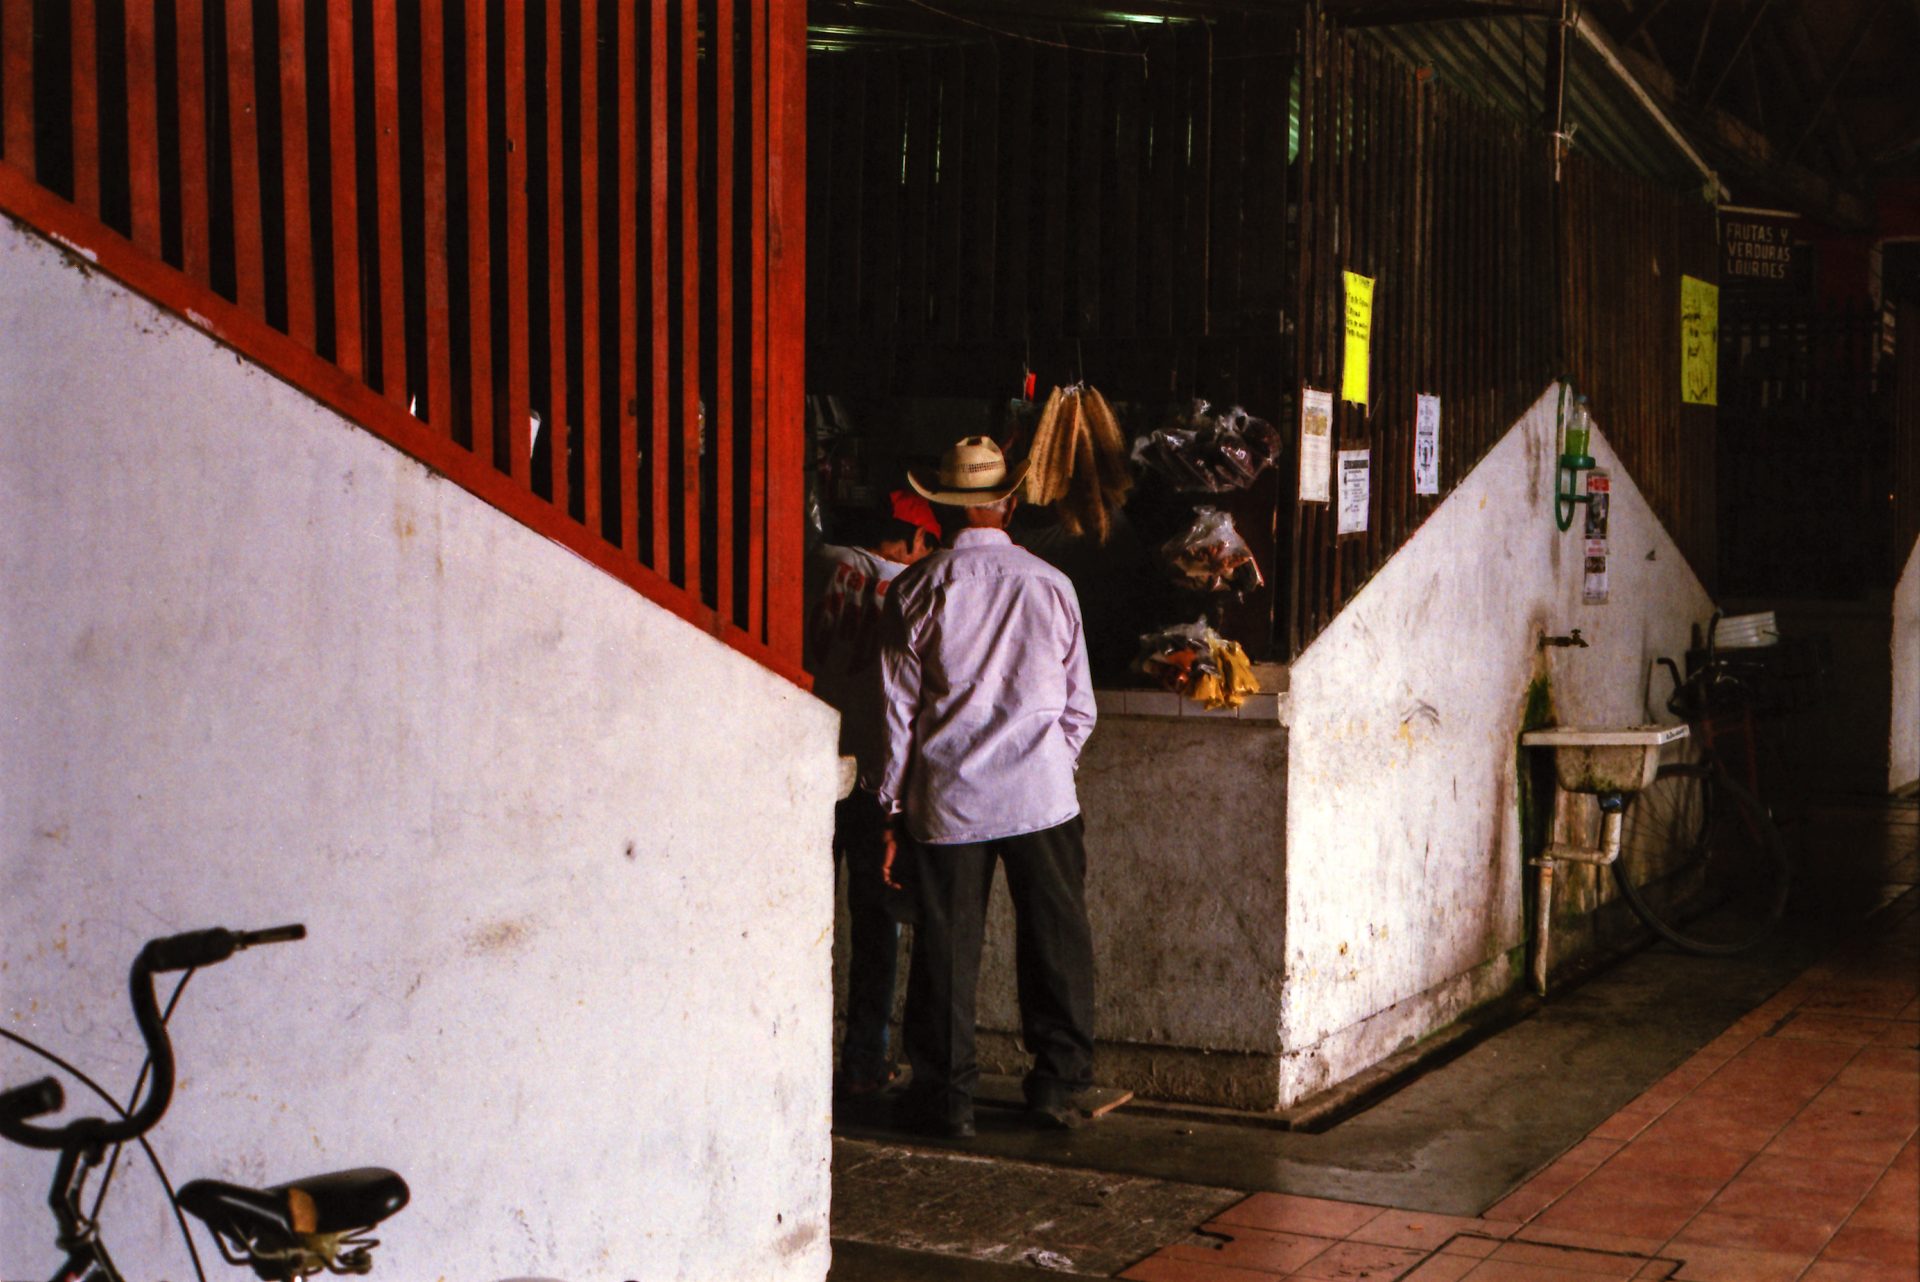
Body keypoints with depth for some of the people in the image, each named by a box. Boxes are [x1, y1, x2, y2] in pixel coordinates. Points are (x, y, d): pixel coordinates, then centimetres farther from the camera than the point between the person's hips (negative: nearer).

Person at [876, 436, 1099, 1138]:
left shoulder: (918, 588, -3)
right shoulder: (1051, 585, 2)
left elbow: (899, 709, -1)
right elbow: (1079, 707, 8)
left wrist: (893, 810, 6)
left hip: (947, 802, -1)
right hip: (1043, 795, 1)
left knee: (946, 948, 6)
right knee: (1055, 942, 11)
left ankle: (946, 1098, 12)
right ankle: (1058, 1086, 18)